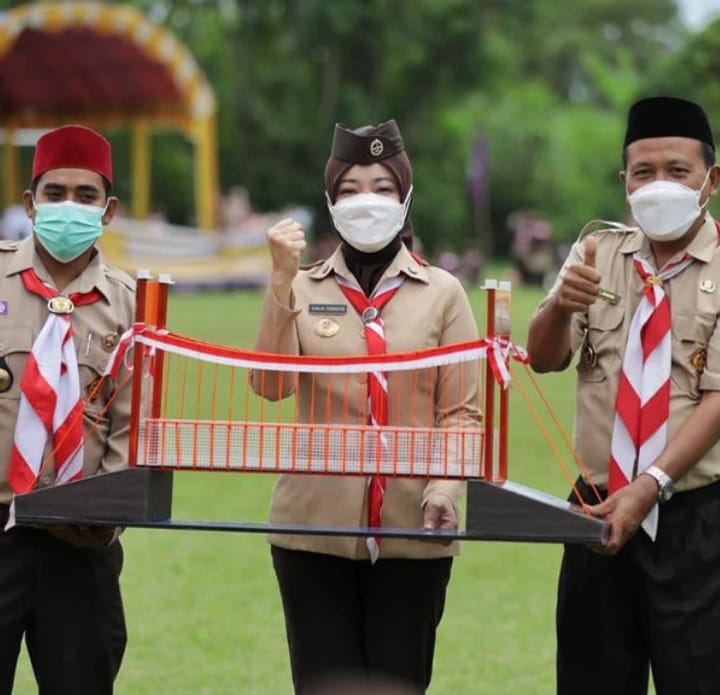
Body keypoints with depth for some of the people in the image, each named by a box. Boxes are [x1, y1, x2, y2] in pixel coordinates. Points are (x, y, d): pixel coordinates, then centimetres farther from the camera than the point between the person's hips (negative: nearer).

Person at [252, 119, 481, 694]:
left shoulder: (441, 292, 4)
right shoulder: (303, 289, 6)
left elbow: (462, 410, 1)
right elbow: (271, 385, -8)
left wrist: (446, 485, -15)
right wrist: (282, 280, -13)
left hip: (411, 528, 0)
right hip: (316, 523, 0)